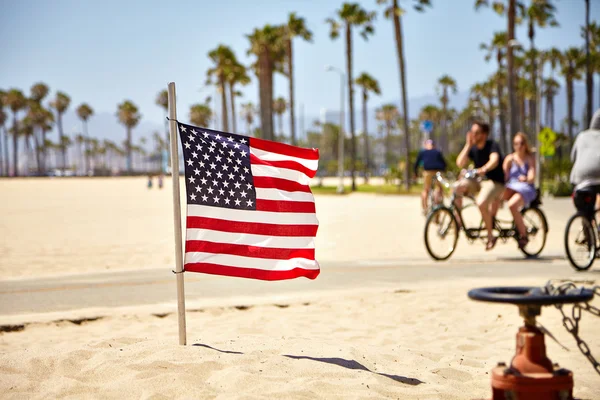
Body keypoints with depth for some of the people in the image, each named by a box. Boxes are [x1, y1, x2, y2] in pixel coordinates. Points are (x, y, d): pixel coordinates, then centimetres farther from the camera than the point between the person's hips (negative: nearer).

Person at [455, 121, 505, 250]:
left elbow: (494, 160, -32)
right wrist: (468, 145, -10)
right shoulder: (473, 148, 5)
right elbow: (460, 163, -8)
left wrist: (484, 169, -52)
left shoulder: (492, 145, -11)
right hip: (479, 181, 6)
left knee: (481, 203, -32)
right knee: (458, 186, -23)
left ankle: (491, 236, -13)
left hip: (495, 182, -6)